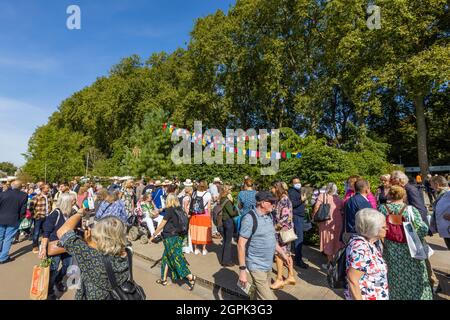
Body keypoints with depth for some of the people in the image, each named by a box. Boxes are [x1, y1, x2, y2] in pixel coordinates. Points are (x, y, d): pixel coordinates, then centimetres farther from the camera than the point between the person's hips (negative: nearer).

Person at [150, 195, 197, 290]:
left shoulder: (170, 210, -15)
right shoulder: (180, 210, 3)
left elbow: (161, 225, -11)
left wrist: (153, 235, -1)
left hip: (170, 238, -7)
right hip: (178, 237, 7)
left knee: (176, 258, -1)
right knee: (166, 257, 19)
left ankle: (190, 276, -4)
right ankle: (164, 279, 28)